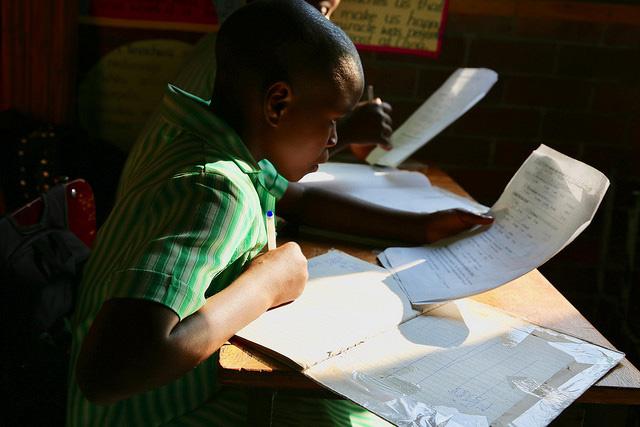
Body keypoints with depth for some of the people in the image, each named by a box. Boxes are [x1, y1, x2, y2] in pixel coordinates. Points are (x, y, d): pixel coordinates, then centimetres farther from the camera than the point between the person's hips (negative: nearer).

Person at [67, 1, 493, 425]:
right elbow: (106, 371, -42)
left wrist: (421, 227, 7)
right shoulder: (214, 192, -32)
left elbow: (302, 200, 15)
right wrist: (263, 286, -29)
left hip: (204, 379, 9)